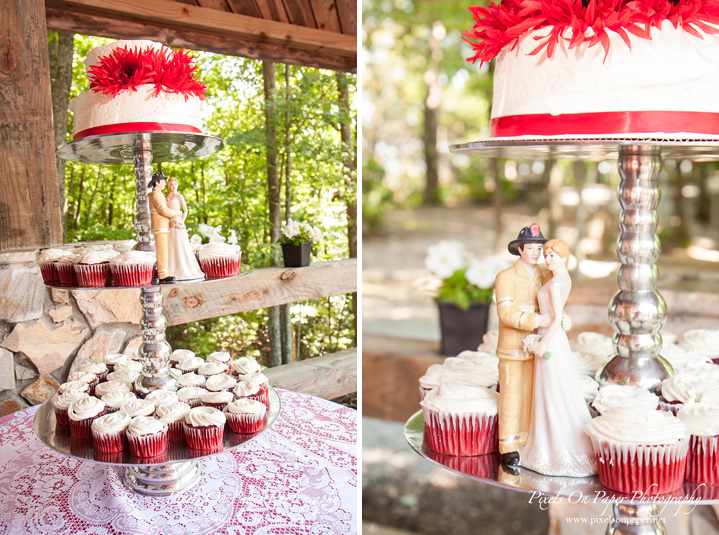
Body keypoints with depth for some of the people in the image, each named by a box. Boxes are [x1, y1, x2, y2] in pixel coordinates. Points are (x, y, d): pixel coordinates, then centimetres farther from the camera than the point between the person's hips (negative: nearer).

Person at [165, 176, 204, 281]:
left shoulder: (179, 196, 1)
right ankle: (173, 271, 7)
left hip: (178, 223, -5)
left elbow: (185, 210, -3)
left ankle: (185, 270, -1)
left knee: (181, 245, -6)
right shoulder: (166, 197, 15)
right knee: (171, 246, 4)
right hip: (169, 223, 5)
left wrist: (182, 222, -14)